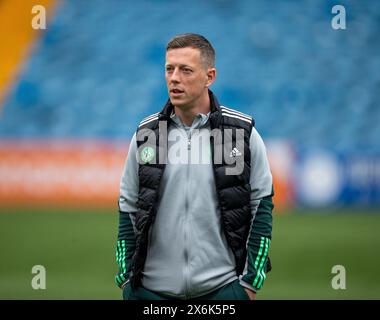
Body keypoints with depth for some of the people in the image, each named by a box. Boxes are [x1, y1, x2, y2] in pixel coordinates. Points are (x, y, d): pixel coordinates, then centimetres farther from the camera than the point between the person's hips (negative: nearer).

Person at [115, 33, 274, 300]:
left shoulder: (243, 132, 0)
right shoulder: (145, 134, 6)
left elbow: (261, 206, 2)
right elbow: (128, 209, 10)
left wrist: (251, 282, -3)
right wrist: (125, 278, 3)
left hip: (223, 287, -2)